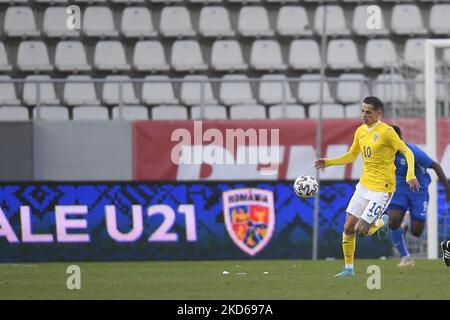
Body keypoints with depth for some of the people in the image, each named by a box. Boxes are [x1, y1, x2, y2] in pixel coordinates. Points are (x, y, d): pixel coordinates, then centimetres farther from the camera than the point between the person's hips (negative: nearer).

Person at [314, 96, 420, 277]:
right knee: (348, 228, 3)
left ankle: (382, 222, 20)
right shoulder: (360, 131, 8)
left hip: (381, 190, -7)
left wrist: (410, 175, -28)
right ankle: (349, 268, 15)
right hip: (363, 186, 7)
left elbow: (407, 153, -13)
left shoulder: (386, 131, -14)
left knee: (361, 231, -11)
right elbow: (351, 156, 21)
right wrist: (328, 162, 10)